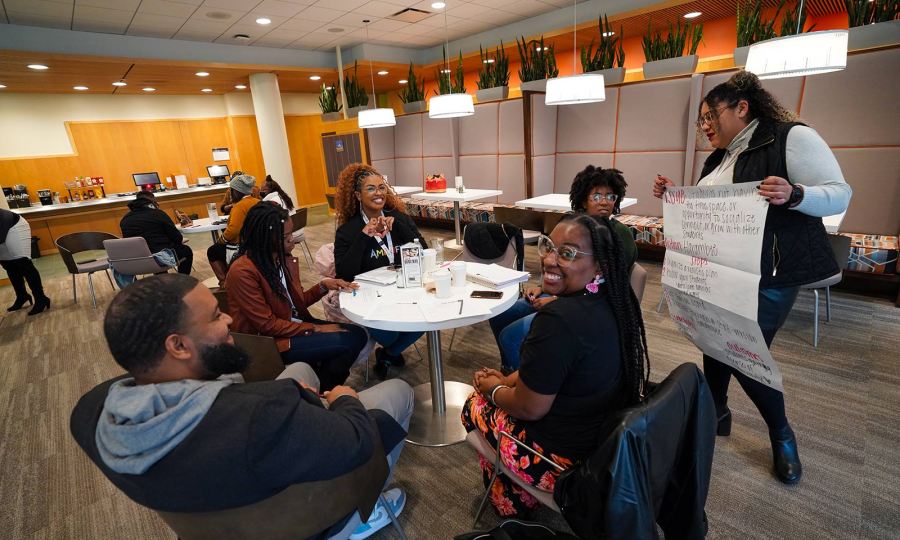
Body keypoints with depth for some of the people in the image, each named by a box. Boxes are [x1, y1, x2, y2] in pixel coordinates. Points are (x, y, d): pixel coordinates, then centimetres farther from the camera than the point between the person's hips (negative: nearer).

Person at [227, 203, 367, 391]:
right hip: (267, 341, -7)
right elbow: (267, 325, -20)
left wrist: (324, 285, -5)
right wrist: (315, 329, -17)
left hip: (295, 325, 8)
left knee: (358, 334, -8)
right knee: (345, 344, -20)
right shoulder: (243, 271, -21)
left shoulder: (284, 258, 2)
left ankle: (323, 389, 9)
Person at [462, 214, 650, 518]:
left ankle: (512, 505, 33)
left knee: (475, 405, 14)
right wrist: (508, 379, 8)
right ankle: (520, 495, 38)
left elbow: (529, 408, -22)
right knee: (502, 391, 25)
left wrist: (493, 389, -3)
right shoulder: (608, 301, -5)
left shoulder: (558, 320, -33)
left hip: (568, 458, -8)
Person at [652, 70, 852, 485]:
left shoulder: (792, 137, -9)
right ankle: (716, 412, 34)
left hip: (768, 279, -7)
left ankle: (781, 435, 24)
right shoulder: (719, 159, 13)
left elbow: (839, 194, -13)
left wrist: (793, 195, -33)